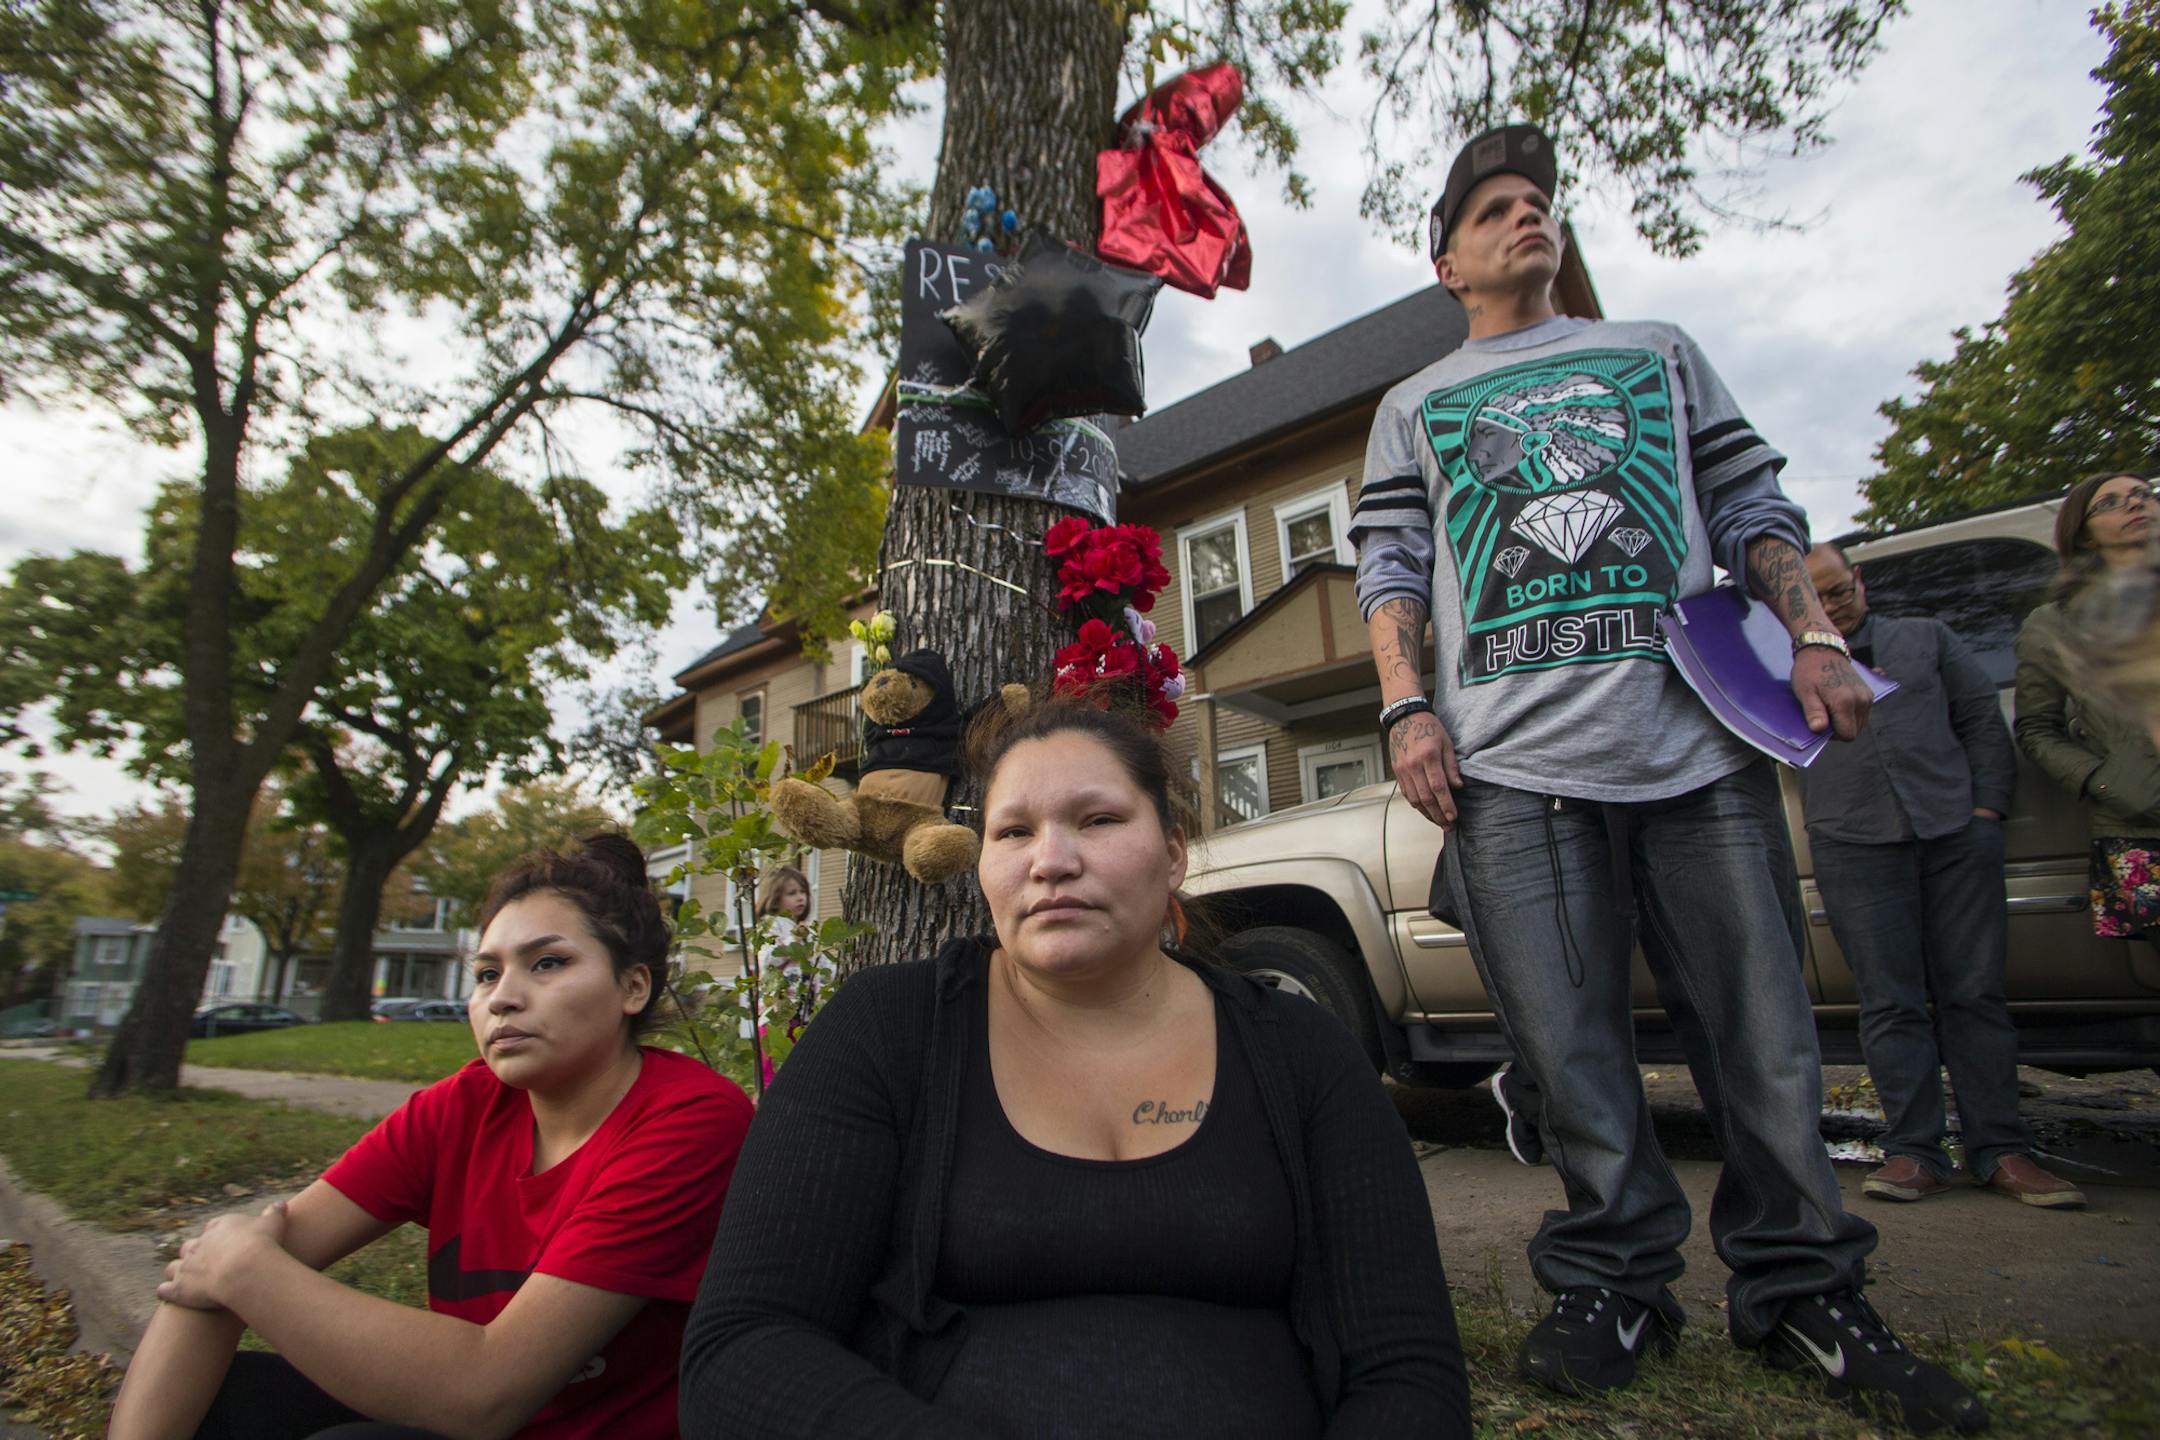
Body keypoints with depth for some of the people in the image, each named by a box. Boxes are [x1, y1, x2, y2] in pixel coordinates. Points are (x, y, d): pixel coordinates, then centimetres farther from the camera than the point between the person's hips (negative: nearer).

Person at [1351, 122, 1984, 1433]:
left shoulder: (1660, 353, 24)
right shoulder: (1414, 409, 20)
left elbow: (1755, 507, 18)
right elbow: (1391, 570, 9)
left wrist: (1815, 636, 3)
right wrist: (1408, 709, -5)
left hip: (1703, 736, 2)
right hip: (1511, 759, -1)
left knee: (1764, 1028, 4)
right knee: (1570, 1046, 0)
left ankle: (1804, 1290, 21)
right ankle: (1616, 1282, 17)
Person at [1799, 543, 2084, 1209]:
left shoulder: (1926, 637, 20)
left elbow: (1983, 720, 15)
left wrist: (1987, 805, 3)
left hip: (1957, 834, 1)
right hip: (1854, 846, -1)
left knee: (1974, 993, 1)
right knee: (1890, 1002, -3)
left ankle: (2000, 1151, 8)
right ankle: (1914, 1151, 1)